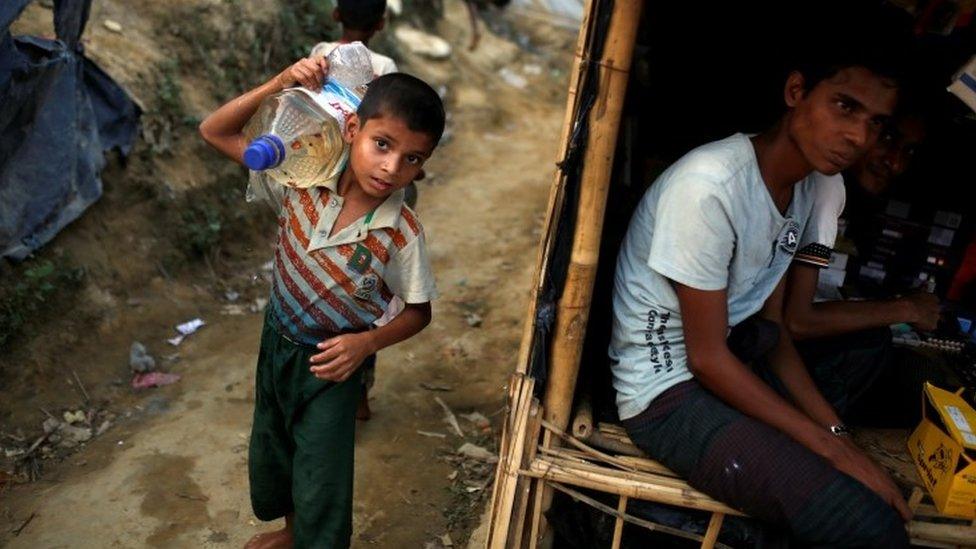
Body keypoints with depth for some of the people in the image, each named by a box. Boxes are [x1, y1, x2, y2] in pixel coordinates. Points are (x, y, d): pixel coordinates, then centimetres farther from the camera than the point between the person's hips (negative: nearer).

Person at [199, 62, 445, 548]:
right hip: (275, 342, 5)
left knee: (322, 484, 9)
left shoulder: (402, 234, -26)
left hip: (330, 363, -5)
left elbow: (419, 312, -11)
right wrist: (279, 84, -23)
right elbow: (215, 132, -12)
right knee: (270, 452, 27)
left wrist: (367, 342, -27)